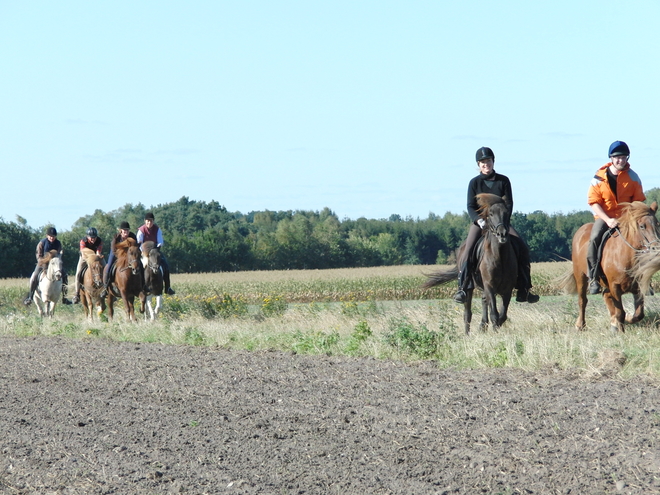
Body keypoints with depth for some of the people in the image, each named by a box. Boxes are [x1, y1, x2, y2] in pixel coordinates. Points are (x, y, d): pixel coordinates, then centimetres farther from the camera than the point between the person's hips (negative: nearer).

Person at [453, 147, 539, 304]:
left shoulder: (503, 180, 3)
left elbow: (509, 203, 0)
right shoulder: (474, 183, 0)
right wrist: (479, 220, -23)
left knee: (522, 248, -13)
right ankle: (461, 288, -25)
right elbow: (470, 207, -5)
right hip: (479, 221, -2)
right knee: (467, 250, -25)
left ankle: (523, 290, -7)